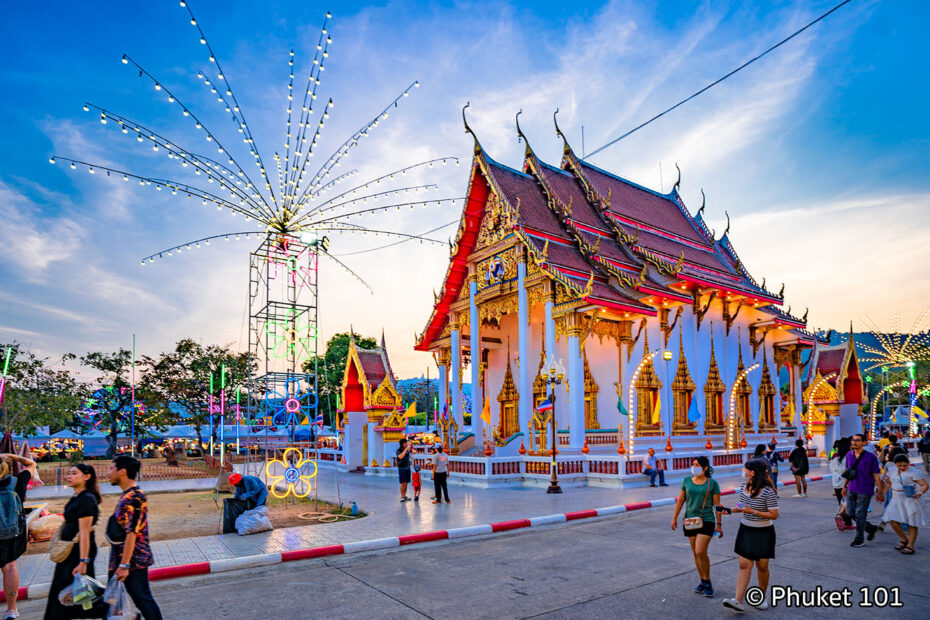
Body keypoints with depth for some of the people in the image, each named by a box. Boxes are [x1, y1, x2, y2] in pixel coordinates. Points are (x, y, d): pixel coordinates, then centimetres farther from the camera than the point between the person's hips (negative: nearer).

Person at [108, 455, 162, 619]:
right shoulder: (126, 496, 12)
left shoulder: (134, 497, -20)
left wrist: (124, 565, -24)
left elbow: (132, 533, -24)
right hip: (119, 559, 10)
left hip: (134, 560, -10)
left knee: (142, 599, -2)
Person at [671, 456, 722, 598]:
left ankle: (708, 582, 7)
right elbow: (680, 500, 9)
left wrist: (719, 525, -2)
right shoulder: (686, 481, 3)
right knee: (695, 553, 9)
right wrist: (674, 518, 9)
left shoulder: (712, 483, -5)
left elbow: (717, 505, -1)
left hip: (706, 521, -4)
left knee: (701, 552, -13)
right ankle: (703, 581, 24)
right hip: (689, 520, 4)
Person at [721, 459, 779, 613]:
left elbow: (774, 515, -18)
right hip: (746, 530, 5)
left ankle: (762, 597, 30)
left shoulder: (768, 492, -19)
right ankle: (738, 600, -7)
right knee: (744, 565, -1)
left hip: (763, 532, -5)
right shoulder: (744, 487, 2)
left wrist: (752, 512, -26)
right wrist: (732, 510, 0)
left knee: (762, 566, 9)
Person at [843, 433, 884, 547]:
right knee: (850, 512, 9)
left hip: (865, 490, -6)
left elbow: (876, 475, -8)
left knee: (860, 514, 0)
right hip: (852, 489, 6)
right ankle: (871, 528, 31)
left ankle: (859, 539, 14)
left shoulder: (870, 457, -11)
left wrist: (879, 492, -9)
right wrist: (844, 486, 15)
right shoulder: (849, 455, 5)